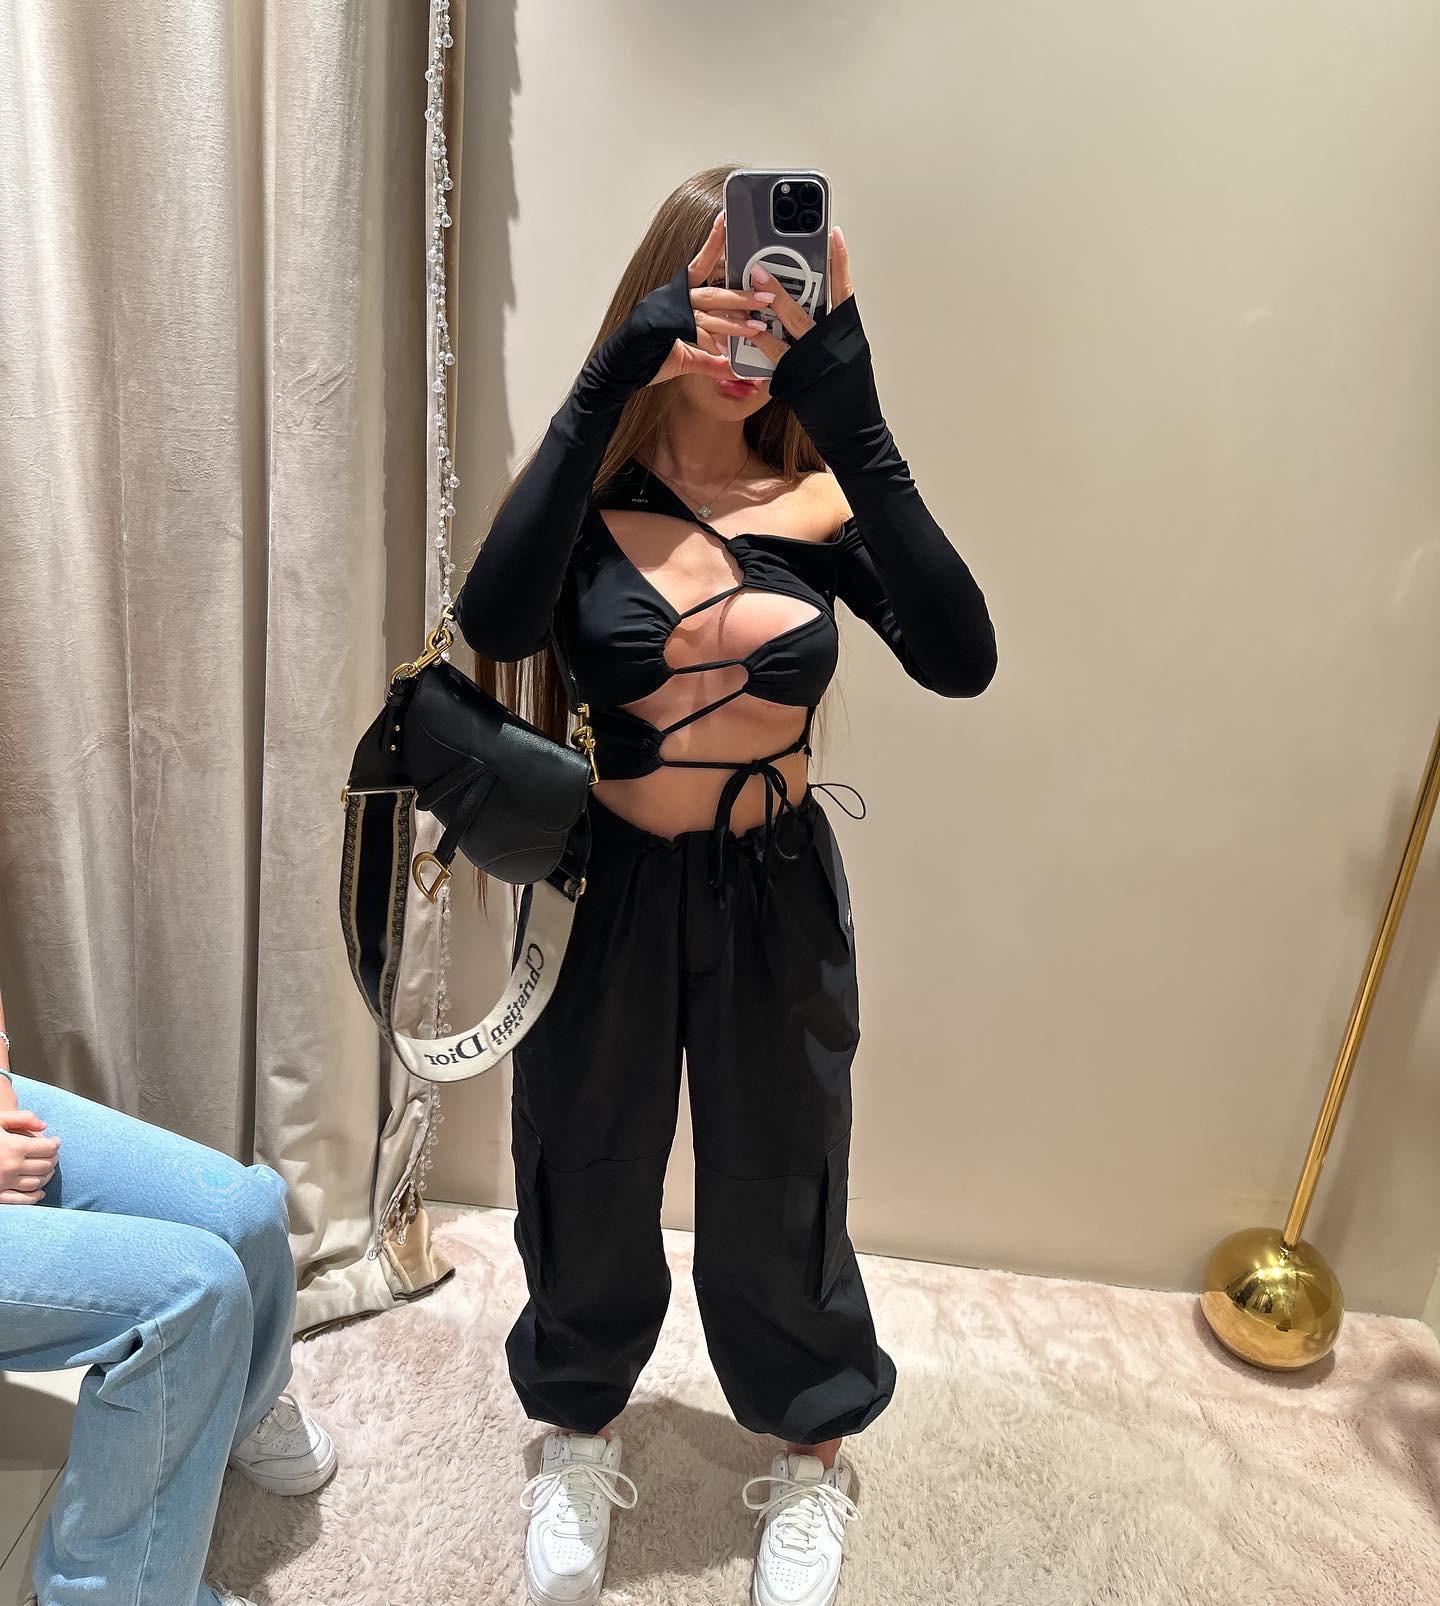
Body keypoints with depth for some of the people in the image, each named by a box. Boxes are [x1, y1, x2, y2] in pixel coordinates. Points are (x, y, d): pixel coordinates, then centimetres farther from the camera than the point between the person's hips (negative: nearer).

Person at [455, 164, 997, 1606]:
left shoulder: (818, 505, -5)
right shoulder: (589, 494, -6)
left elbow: (960, 659, -22)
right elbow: (494, 623, -27)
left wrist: (849, 406, -28)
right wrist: (612, 381, -28)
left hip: (775, 896, 0)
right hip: (608, 888, 0)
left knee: (773, 1190, 19)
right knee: (589, 1180, 20)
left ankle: (809, 1458, 50)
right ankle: (580, 1433, 52)